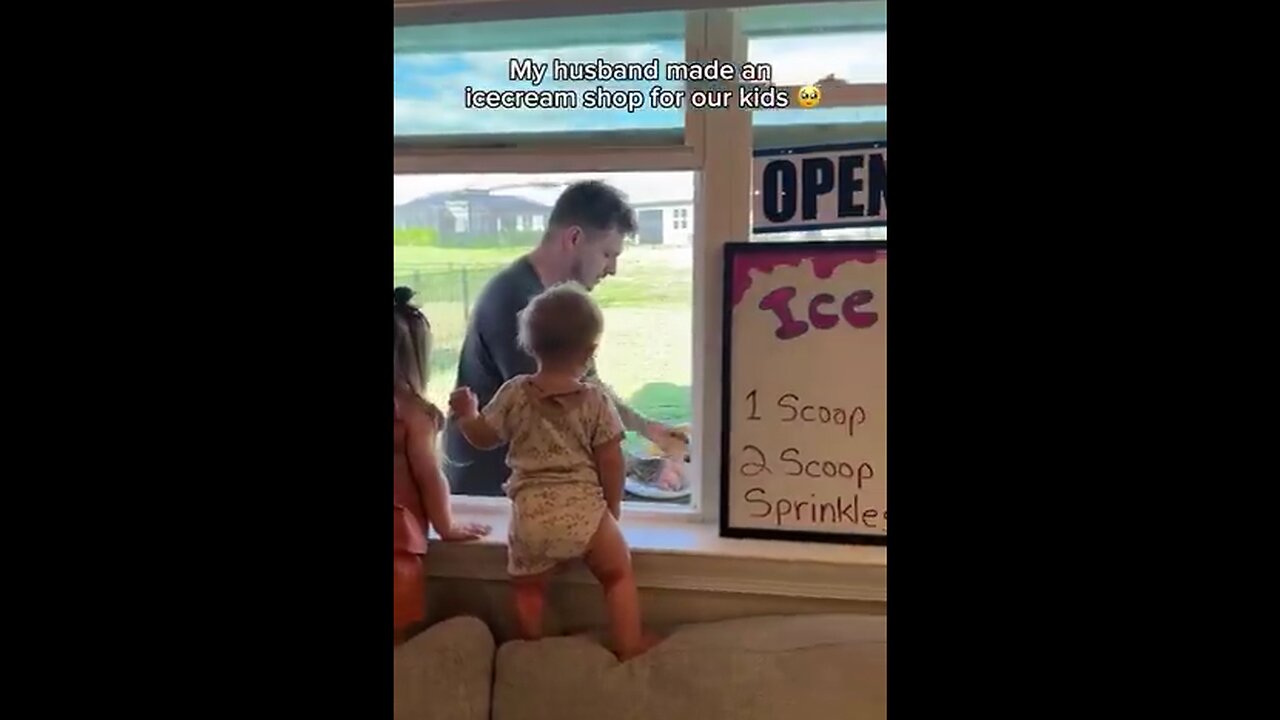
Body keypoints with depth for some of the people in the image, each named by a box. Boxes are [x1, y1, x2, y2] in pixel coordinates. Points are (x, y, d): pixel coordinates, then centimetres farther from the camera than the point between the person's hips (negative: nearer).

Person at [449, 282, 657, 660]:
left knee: (529, 588, 22)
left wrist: (466, 414, 34)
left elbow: (483, 437, 13)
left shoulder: (513, 394, 0)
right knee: (619, 573, 19)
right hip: (584, 510, -1)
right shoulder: (596, 401, -4)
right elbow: (611, 462, -2)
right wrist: (613, 509, 13)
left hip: (532, 515, 2)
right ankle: (629, 646, 21)